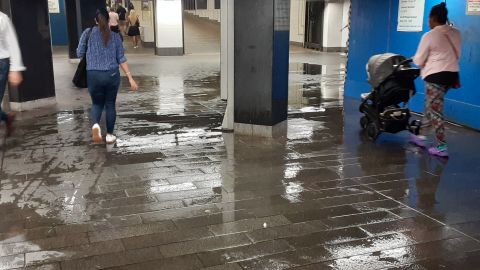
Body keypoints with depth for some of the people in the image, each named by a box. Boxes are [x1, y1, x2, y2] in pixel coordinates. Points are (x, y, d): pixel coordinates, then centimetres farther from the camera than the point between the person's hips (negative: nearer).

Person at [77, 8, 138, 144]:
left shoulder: (88, 33, -1)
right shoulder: (115, 36, 2)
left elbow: (79, 53, 4)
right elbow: (121, 59, -2)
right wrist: (130, 78, -2)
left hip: (94, 75, 0)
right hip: (112, 75, 1)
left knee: (97, 103, 17)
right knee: (110, 104, 15)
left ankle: (95, 125, -13)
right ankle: (110, 135, 19)